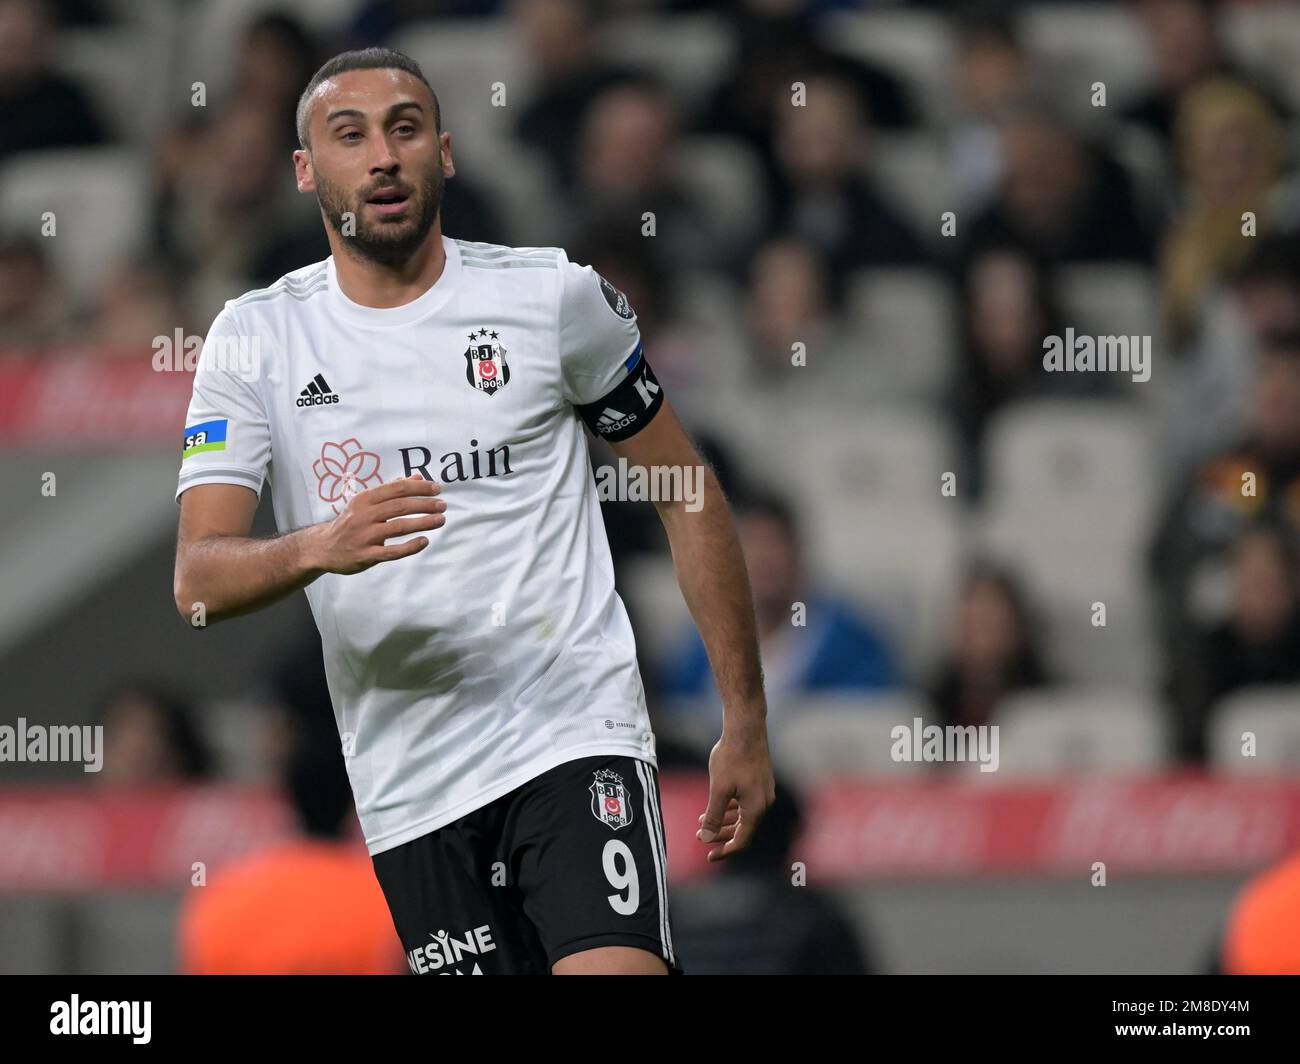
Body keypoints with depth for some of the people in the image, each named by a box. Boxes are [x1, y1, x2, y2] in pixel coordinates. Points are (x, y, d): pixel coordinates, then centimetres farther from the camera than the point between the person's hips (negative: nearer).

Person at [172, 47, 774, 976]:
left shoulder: (554, 297, 2)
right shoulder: (256, 338, 5)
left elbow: (687, 495, 11)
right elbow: (197, 579, -5)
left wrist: (746, 722, 7)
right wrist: (319, 546, -27)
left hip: (576, 734, -2)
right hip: (408, 785, 2)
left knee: (617, 976, -25)